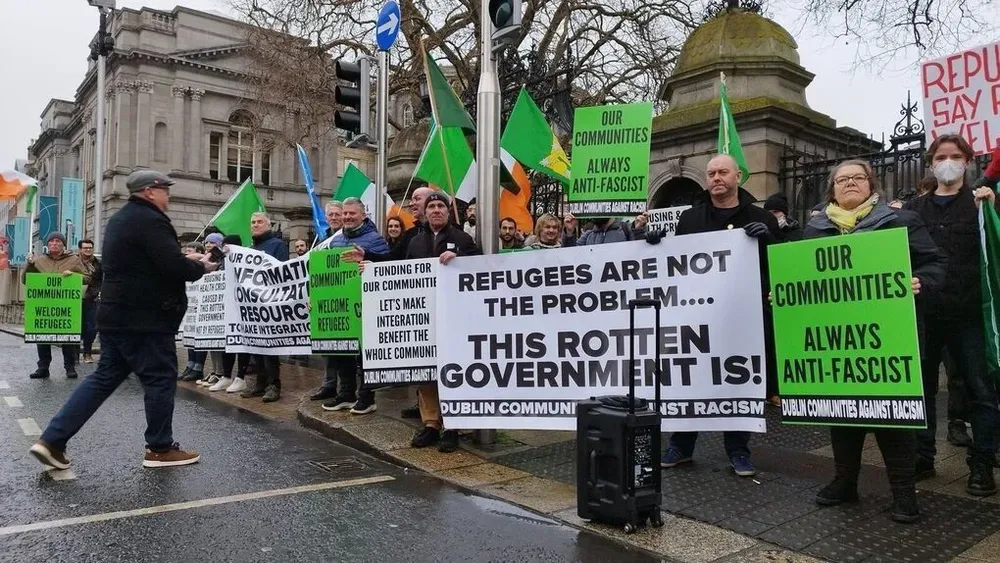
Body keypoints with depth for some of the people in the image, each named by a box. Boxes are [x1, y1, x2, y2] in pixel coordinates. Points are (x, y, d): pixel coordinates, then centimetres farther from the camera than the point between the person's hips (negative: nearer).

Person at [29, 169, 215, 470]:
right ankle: (160, 448, 11)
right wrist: (201, 267, -5)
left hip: (117, 314, 10)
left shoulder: (121, 219, 18)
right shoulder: (150, 220, -15)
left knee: (104, 377, 14)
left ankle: (52, 440, 11)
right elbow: (173, 267, -24)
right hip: (144, 318, -10)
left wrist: (184, 258, 15)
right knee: (160, 379, 1)